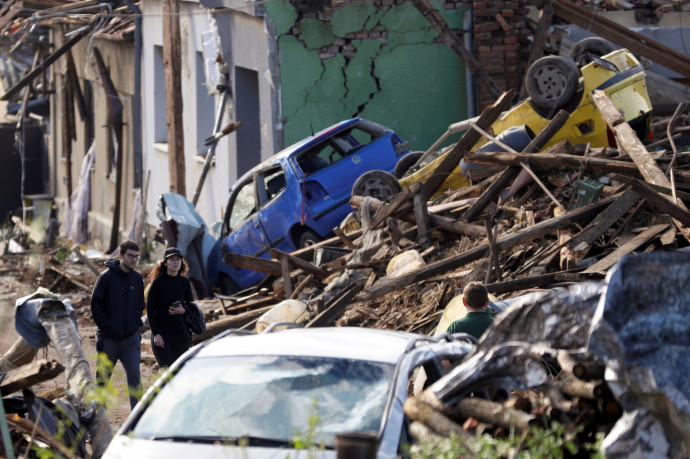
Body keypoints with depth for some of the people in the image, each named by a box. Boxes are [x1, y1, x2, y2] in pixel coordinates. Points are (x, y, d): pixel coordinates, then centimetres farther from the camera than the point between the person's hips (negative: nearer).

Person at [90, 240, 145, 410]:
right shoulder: (106, 277, -8)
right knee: (103, 376, 9)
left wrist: (137, 322, 4)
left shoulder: (137, 279, 6)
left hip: (131, 338, 3)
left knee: (134, 375, -8)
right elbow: (95, 304, -8)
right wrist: (106, 325, -13)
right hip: (109, 338, -3)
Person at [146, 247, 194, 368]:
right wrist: (156, 334, -11)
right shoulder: (158, 282, -5)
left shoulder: (184, 282, 8)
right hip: (162, 333, -4)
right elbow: (150, 309, -4)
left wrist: (183, 311, -8)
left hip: (181, 334, 4)